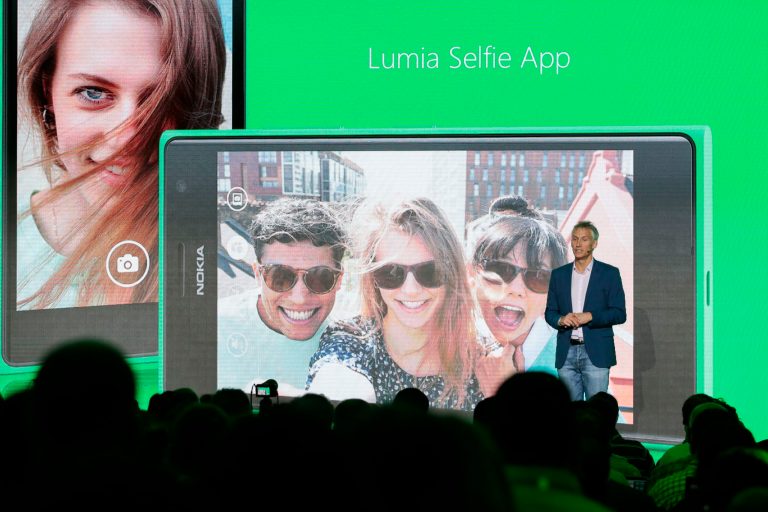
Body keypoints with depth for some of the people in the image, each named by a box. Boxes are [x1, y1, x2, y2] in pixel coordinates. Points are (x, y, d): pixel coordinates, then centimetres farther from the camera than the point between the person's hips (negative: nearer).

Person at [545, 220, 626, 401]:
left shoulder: (609, 273, 3)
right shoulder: (559, 274, 13)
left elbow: (620, 314, -1)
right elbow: (549, 312, 14)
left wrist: (590, 317, -15)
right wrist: (561, 319, -8)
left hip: (596, 353, -3)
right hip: (566, 353, 3)